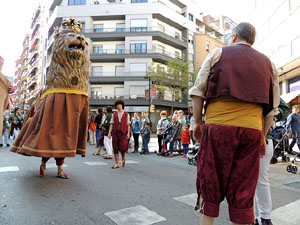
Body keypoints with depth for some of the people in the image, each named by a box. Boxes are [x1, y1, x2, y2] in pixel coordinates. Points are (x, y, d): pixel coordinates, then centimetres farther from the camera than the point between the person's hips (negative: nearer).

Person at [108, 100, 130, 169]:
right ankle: (117, 164, 11)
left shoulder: (126, 114, 8)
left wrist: (128, 133, -6)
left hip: (123, 133, -2)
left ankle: (123, 158, 26)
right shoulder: (114, 114, 12)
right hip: (115, 133, 2)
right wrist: (109, 133, -1)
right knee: (115, 148, 1)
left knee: (122, 147, -7)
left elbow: (128, 125, 5)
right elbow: (112, 124, 8)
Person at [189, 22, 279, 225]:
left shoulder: (218, 54, 10)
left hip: (218, 126, -3)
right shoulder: (268, 63, 19)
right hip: (252, 130, 3)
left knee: (210, 185, 9)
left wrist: (198, 122, 8)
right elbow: (272, 107, 15)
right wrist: (262, 136, 20)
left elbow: (198, 91, 2)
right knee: (243, 192, 11)